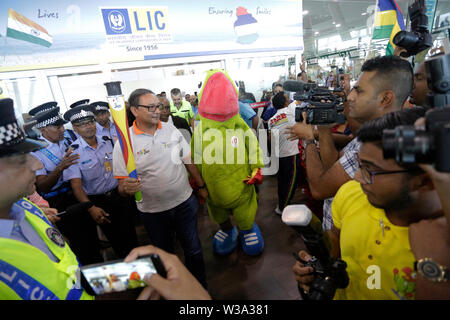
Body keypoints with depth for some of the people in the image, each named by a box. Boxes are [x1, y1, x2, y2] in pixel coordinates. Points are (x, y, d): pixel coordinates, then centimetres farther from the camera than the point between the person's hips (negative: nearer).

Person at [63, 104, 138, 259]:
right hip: (98, 201, -3)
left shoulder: (108, 141, 0)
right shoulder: (73, 152, -12)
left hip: (119, 193, 3)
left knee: (130, 235, 9)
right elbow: (76, 185, -15)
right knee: (114, 239, 12)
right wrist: (91, 208, -28)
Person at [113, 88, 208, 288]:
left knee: (193, 250, 16)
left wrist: (201, 186, 9)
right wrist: (127, 188, -33)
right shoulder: (124, 143, -12)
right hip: (153, 212, -1)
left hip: (184, 202, 2)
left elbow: (189, 160, 6)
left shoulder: (171, 129, -3)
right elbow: (122, 185, -9)